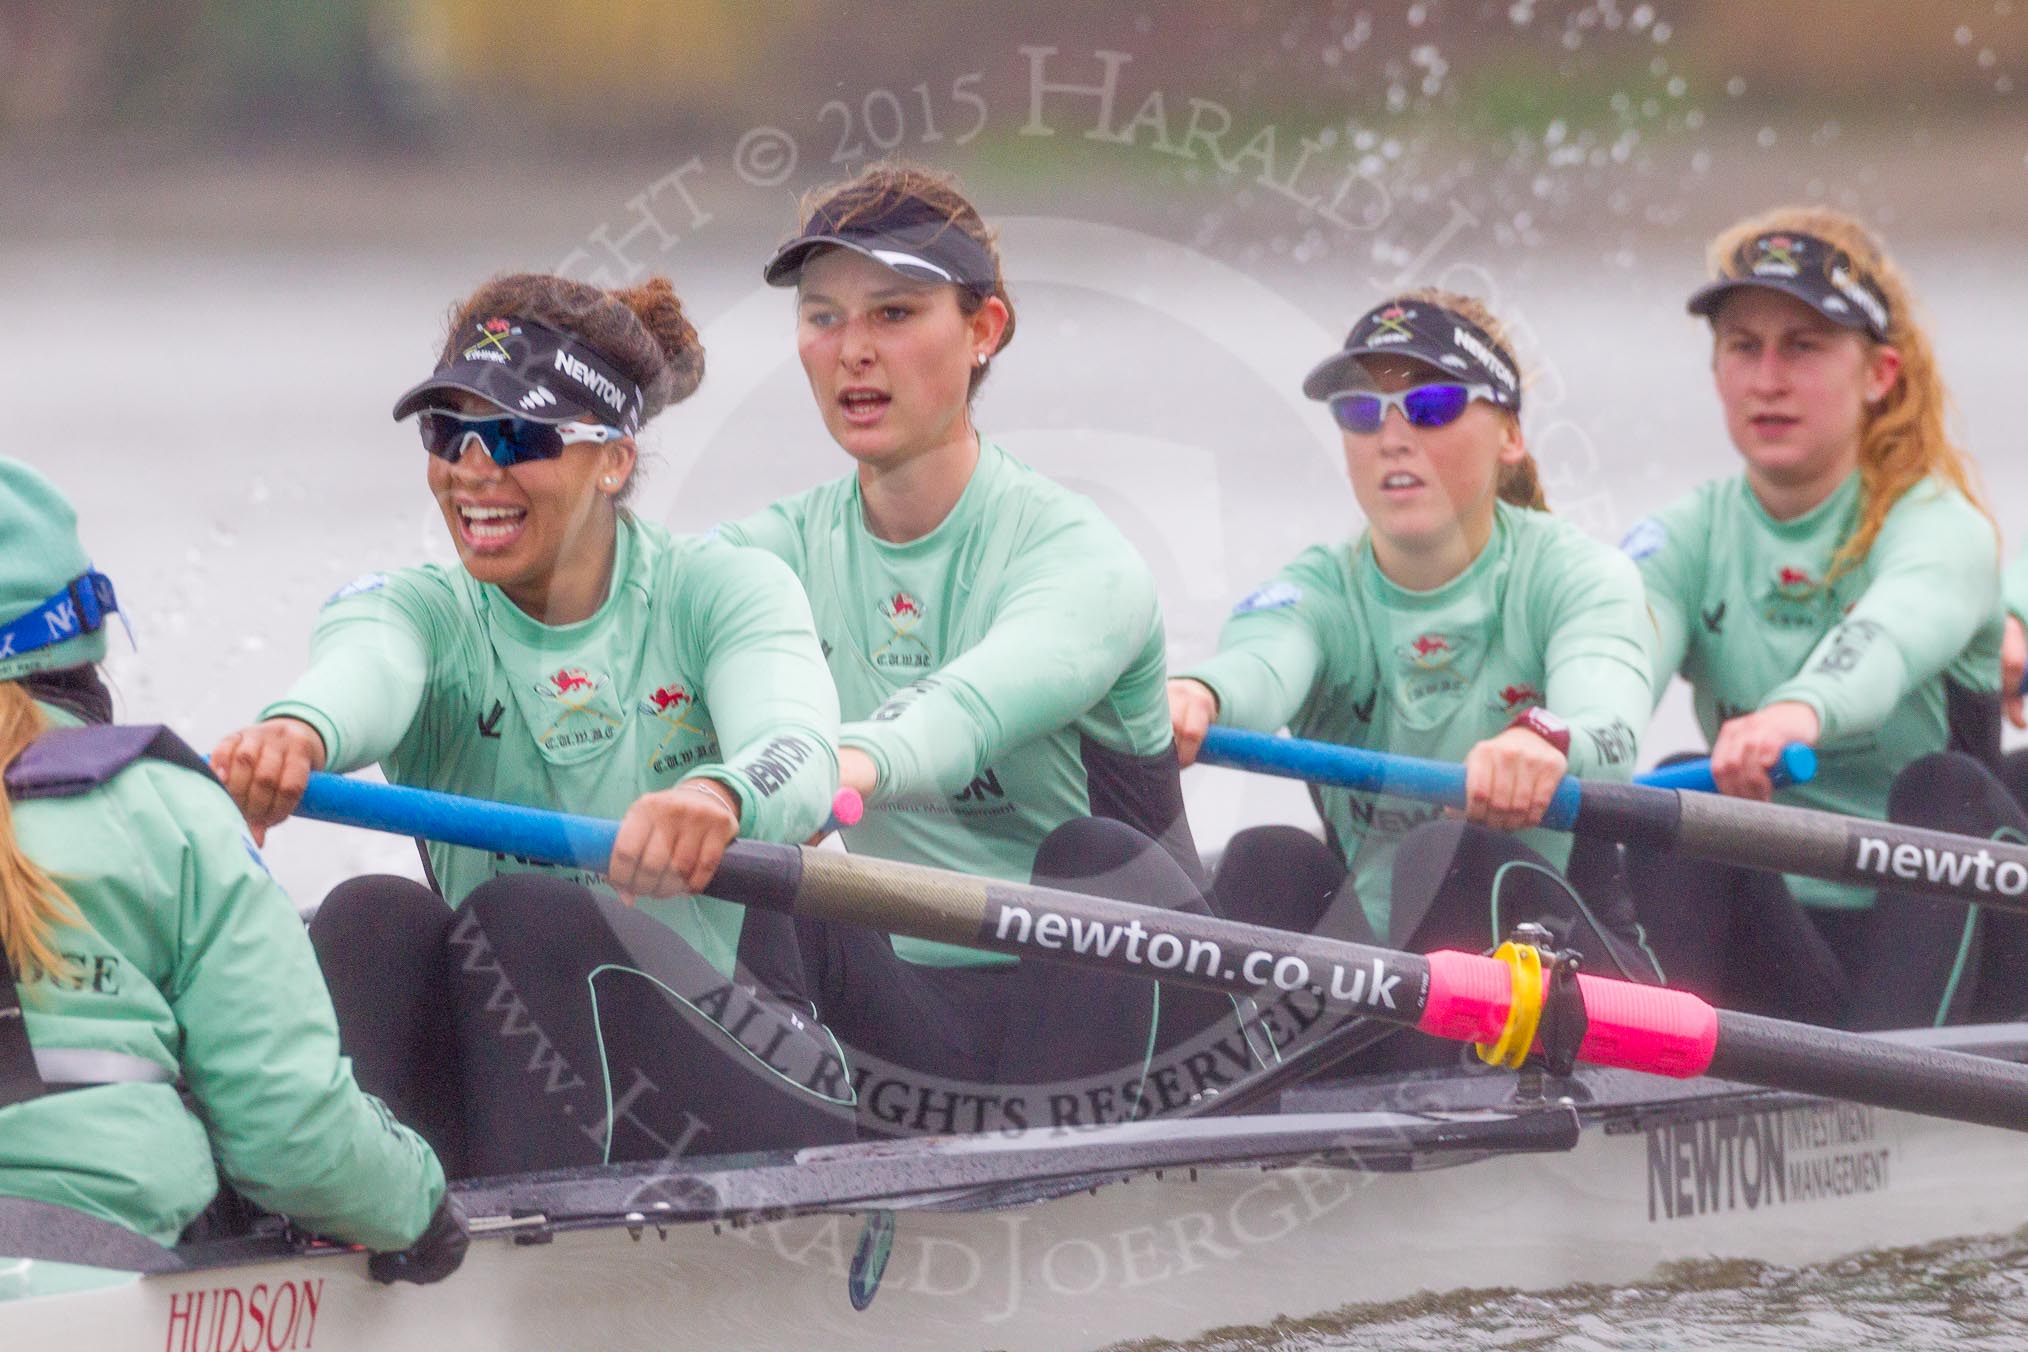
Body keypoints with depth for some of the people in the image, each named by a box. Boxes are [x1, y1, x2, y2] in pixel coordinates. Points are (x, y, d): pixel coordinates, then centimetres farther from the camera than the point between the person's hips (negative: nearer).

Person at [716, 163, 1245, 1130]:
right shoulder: (789, 552, 6)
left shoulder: (1073, 555, -12)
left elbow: (980, 703, -35)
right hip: (906, 1008, 4)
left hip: (1103, 1013, -4)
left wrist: (857, 762, -58)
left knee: (1090, 857, -31)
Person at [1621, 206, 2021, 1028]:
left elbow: (1893, 631, -31)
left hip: (1932, 936, -2)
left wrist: (1800, 712, -56)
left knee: (1942, 788, -30)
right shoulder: (1685, 541, 7)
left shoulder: (1940, 527, -5)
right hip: (1775, 952, 2)